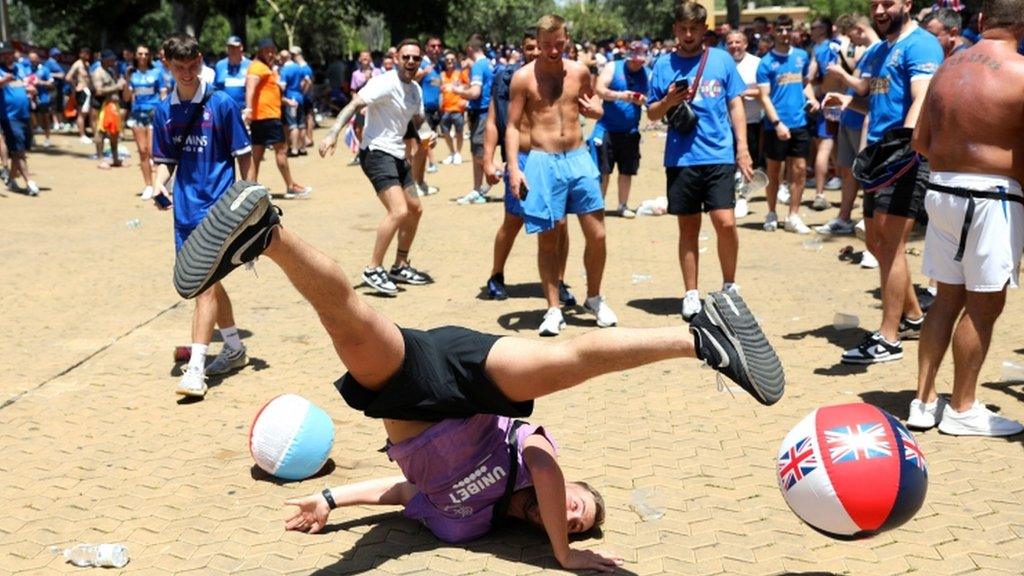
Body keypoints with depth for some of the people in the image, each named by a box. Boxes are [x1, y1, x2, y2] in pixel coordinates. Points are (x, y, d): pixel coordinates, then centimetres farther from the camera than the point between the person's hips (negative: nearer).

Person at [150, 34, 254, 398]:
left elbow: (244, 154, -1)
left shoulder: (221, 104, -5)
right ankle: (234, 348, 33)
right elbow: (165, 159, 14)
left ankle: (196, 368, -14)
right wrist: (159, 183, -5)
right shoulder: (164, 111, 7)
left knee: (204, 281, -13)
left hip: (217, 204, -6)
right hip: (185, 207, 6)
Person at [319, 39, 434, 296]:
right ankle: (373, 270, -10)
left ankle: (400, 267, 31)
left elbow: (418, 120, 24)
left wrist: (428, 133, 0)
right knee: (399, 211, -21)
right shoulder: (385, 83, -16)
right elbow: (354, 104, -26)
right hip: (376, 152, -10)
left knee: (415, 209, 17)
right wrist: (333, 133, -40)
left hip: (397, 155, 10)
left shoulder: (416, 90, 10)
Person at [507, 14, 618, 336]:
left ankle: (594, 298, 23)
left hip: (579, 157, 3)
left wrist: (596, 109, 0)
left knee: (597, 234, 2)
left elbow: (592, 99, 25)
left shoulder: (579, 72, 7)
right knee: (548, 238, 2)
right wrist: (514, 168, -12)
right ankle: (553, 310, 11)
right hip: (543, 161, -3)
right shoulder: (524, 77, -2)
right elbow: (512, 125, -2)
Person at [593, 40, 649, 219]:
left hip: (631, 131, 3)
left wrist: (643, 99, -15)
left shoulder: (646, 73, 6)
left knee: (627, 171, 8)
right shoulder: (612, 68, -3)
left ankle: (623, 206, 20)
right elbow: (599, 89, -13)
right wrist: (619, 95, -28)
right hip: (608, 128, -3)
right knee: (603, 169, -1)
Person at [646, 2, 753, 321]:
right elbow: (652, 114, 10)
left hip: (719, 155, -1)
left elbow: (736, 105, 8)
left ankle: (730, 286, 12)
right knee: (688, 227, 6)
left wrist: (742, 147, 1)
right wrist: (668, 101, -11)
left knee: (726, 223, -9)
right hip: (681, 158, 1)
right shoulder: (664, 64, 6)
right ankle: (691, 294, 17)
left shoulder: (722, 60, 6)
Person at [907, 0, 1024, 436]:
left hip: (940, 188, 7)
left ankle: (924, 401, 18)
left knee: (948, 297, 14)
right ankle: (962, 409, 14)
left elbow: (921, 141, 11)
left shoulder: (948, 67, 7)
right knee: (984, 304, 4)